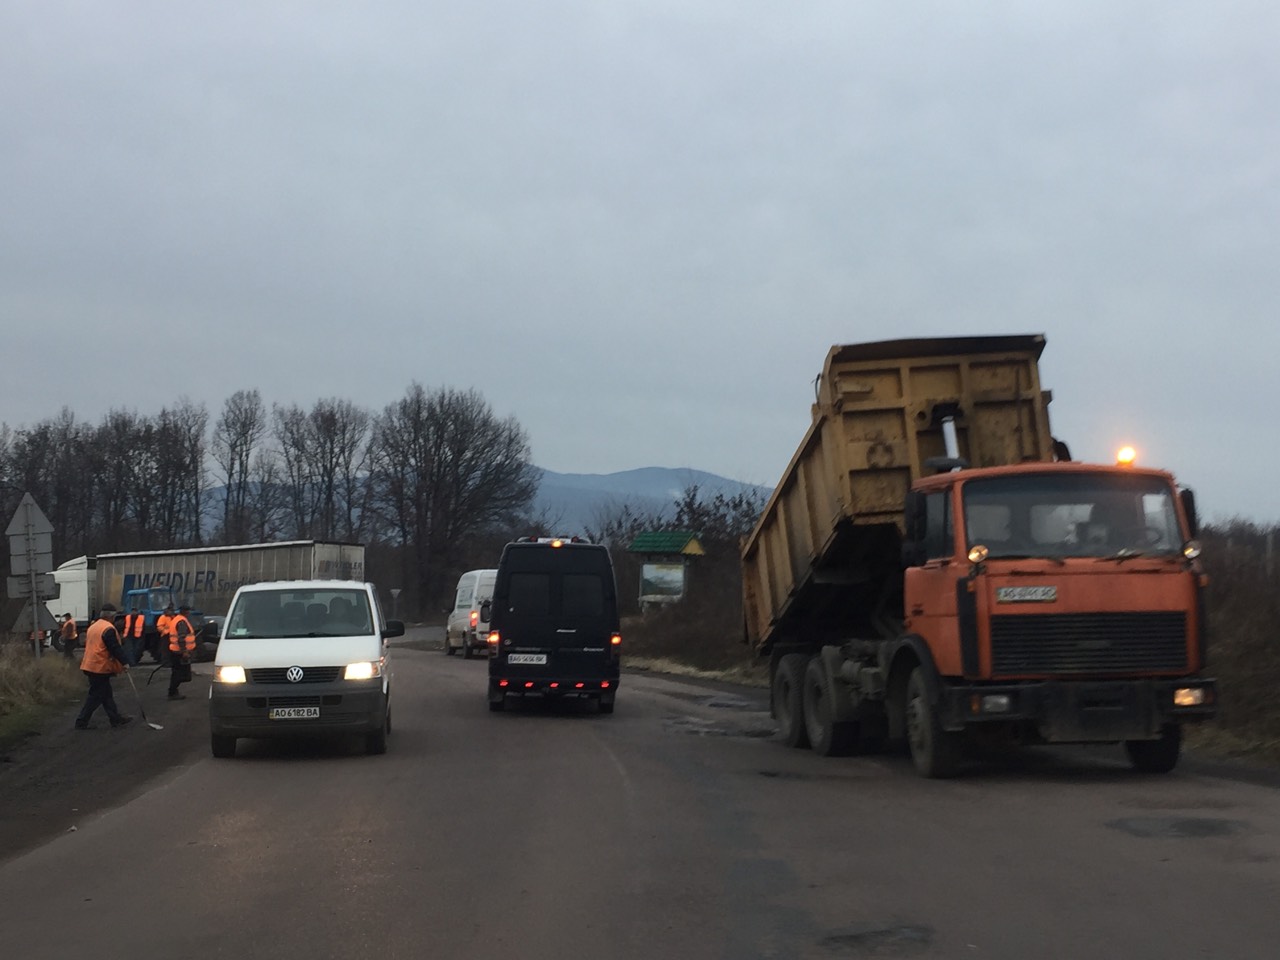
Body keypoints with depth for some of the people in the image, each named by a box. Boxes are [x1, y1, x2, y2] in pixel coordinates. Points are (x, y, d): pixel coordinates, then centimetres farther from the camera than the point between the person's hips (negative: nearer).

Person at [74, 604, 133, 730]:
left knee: (106, 694, 15)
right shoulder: (108, 629, -16)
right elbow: (116, 648, -20)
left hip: (91, 665, 10)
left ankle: (116, 719, 21)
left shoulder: (92, 627, 14)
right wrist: (124, 662, -15)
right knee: (96, 696, -3)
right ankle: (81, 722, -2)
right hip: (101, 667, -10)